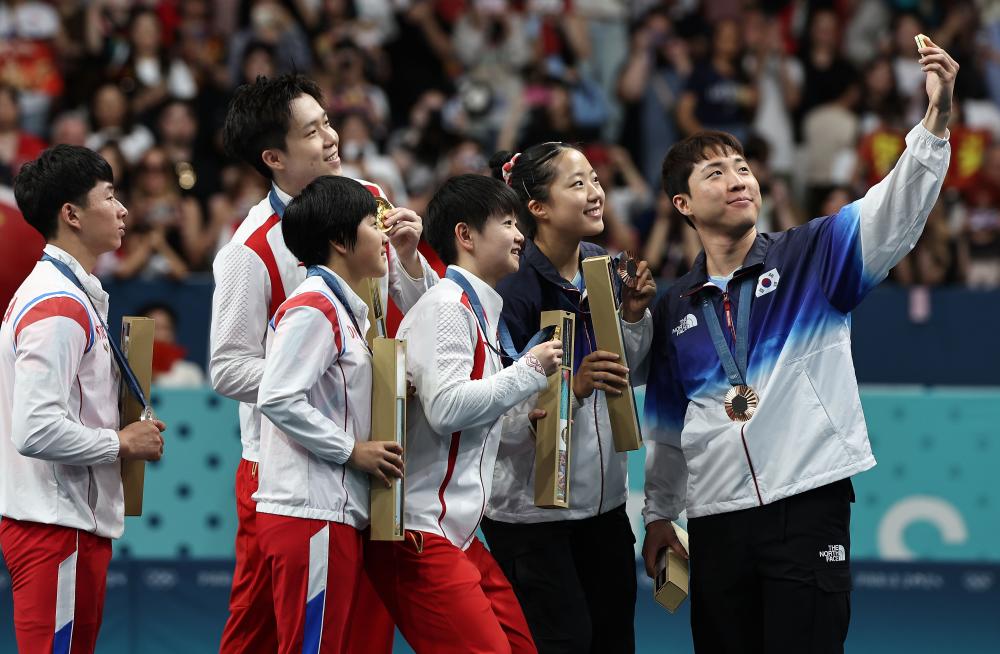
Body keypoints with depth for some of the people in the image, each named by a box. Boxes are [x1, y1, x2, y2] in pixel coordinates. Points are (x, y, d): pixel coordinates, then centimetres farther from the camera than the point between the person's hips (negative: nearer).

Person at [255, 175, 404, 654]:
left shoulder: (344, 309, 19)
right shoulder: (313, 308, -12)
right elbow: (278, 399, -21)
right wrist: (352, 450, -16)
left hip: (338, 513, 10)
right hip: (311, 515, -10)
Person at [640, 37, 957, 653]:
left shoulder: (812, 256, 3)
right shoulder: (676, 307, 14)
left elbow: (895, 210, -13)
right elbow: (666, 422, 22)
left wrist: (936, 120, -27)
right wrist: (659, 515, 19)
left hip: (808, 505, -4)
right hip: (716, 519, 4)